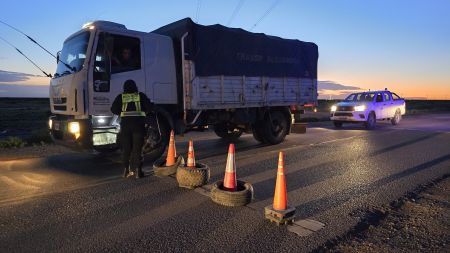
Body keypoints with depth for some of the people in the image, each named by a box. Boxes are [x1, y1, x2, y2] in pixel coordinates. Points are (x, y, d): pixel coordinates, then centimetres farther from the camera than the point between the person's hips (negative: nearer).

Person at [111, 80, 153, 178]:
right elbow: (150, 108, 0)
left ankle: (126, 170, 12)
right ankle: (138, 170, 1)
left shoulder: (121, 97, 7)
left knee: (126, 148, 10)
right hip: (138, 123, -1)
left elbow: (113, 109, 2)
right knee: (137, 148, 3)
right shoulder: (141, 96, 5)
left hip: (125, 124, 1)